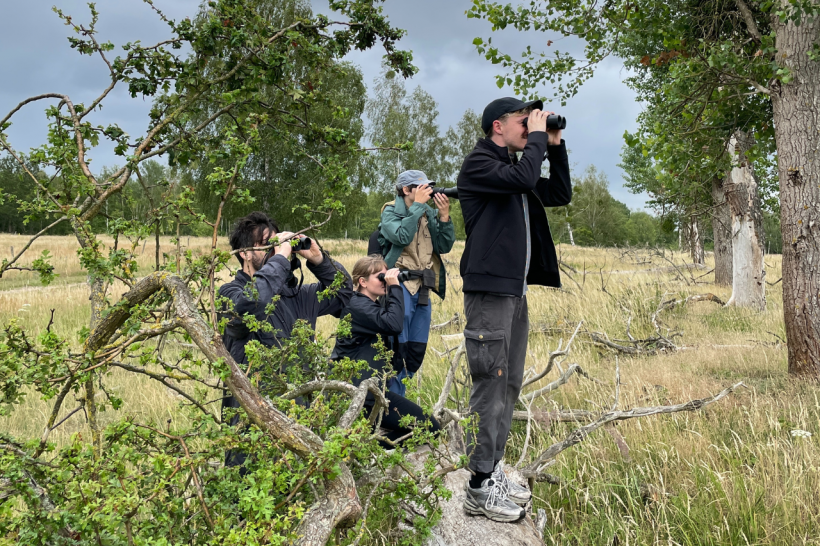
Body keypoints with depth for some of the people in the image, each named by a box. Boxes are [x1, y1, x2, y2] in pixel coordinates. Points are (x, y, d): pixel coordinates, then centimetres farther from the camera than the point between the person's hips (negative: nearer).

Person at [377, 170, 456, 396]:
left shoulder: (429, 214, 11)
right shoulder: (391, 212, -4)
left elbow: (444, 246, 3)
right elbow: (402, 237, -23)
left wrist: (444, 216, -9)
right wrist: (417, 205, -17)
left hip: (422, 288, 6)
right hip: (400, 285, -6)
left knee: (417, 351, 10)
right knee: (398, 349, -7)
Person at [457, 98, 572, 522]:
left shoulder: (515, 167, 19)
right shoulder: (479, 164, -7)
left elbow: (560, 194, 21)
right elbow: (523, 179, -24)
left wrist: (555, 146, 13)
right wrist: (538, 137, -9)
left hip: (516, 290, 9)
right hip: (489, 289, -9)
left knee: (508, 387, 12)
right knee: (490, 387, -8)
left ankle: (492, 471, 21)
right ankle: (480, 488, -2)